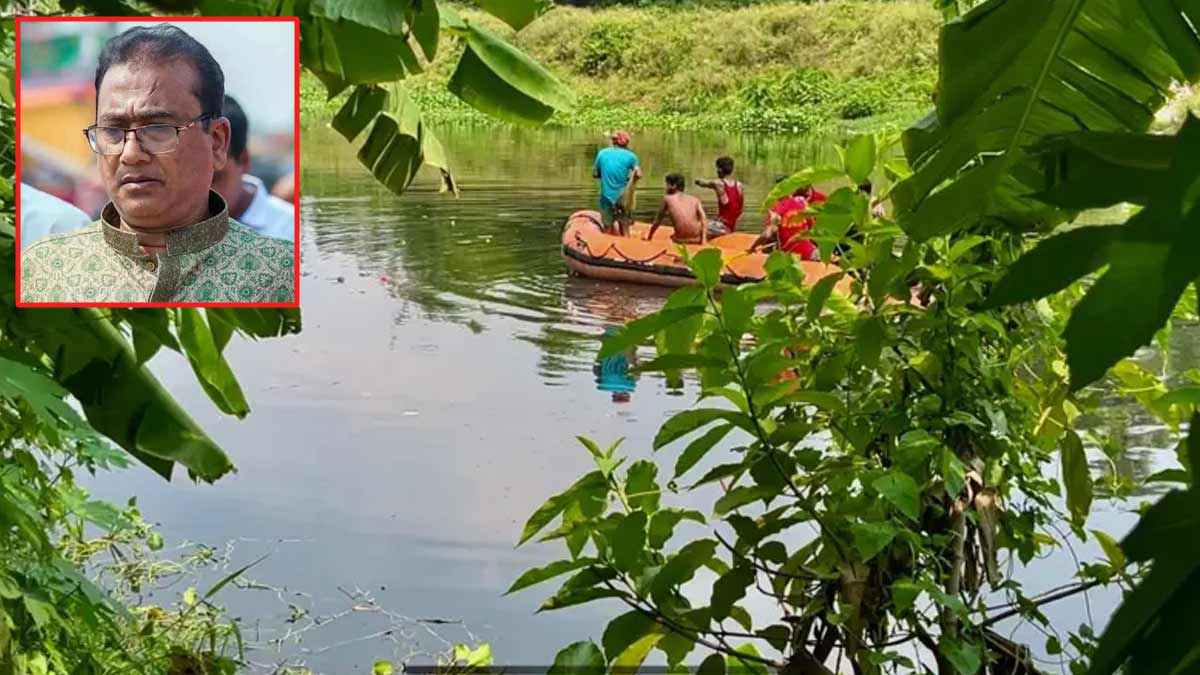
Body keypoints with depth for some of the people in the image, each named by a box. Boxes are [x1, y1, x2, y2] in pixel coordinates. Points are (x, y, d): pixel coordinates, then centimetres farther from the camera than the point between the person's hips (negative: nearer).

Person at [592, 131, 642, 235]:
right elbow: (638, 174, -13)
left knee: (608, 229, 9)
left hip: (607, 196, 1)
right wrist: (630, 179, 6)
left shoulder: (602, 153, 2)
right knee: (624, 230, 10)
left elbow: (595, 174, 6)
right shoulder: (630, 155, -5)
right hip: (622, 196, -1)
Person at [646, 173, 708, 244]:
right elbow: (703, 220, -4)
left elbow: (657, 221, 17)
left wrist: (648, 237, 30)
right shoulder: (695, 199, 11)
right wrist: (703, 238, -10)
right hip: (697, 239, -1)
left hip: (681, 240, 2)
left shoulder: (667, 198, 11)